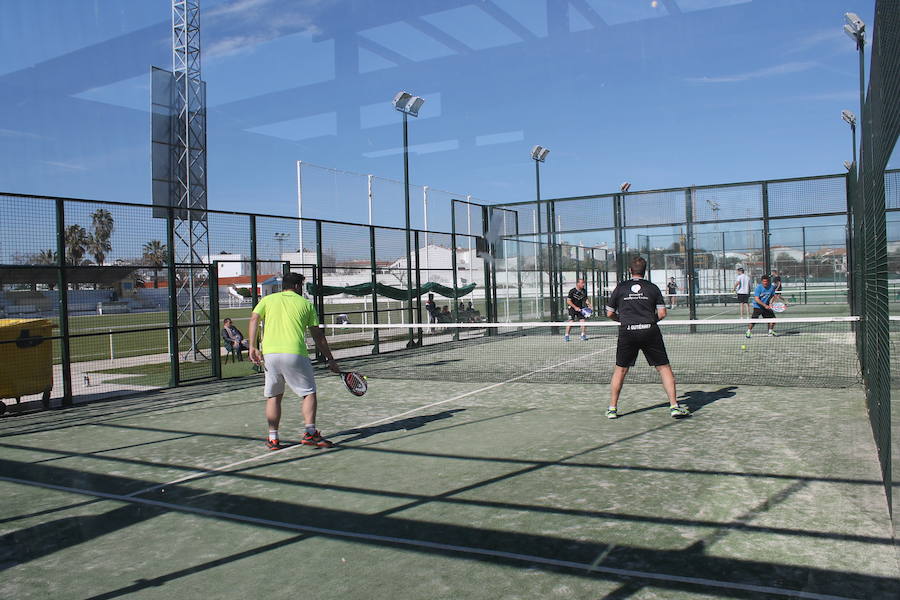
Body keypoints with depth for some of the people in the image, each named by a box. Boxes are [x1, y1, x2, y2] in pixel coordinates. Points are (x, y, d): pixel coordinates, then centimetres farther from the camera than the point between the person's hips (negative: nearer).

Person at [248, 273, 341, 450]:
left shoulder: (268, 300, 18)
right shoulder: (306, 303, 14)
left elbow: (254, 320, 1)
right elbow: (318, 337, 12)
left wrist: (253, 347, 1)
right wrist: (330, 360, 17)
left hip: (270, 353, 3)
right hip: (295, 354, -2)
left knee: (273, 396, 15)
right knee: (309, 393, 9)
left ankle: (273, 438, 14)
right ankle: (310, 433, -3)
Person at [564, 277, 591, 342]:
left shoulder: (584, 291, 2)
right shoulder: (572, 291, -14)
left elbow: (586, 299, 11)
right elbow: (568, 301, -13)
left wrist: (589, 304, -9)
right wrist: (575, 307, -18)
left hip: (580, 308, 5)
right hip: (572, 308, -5)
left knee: (582, 321, -4)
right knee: (571, 322, -12)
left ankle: (583, 335, 8)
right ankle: (566, 336, -3)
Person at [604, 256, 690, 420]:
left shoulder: (620, 288, 7)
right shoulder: (653, 288, 6)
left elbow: (610, 313, 10)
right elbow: (662, 314, 1)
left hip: (627, 332, 1)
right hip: (650, 331, -1)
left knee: (620, 370, 12)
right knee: (664, 368, 8)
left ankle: (612, 408, 14)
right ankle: (674, 406, 3)